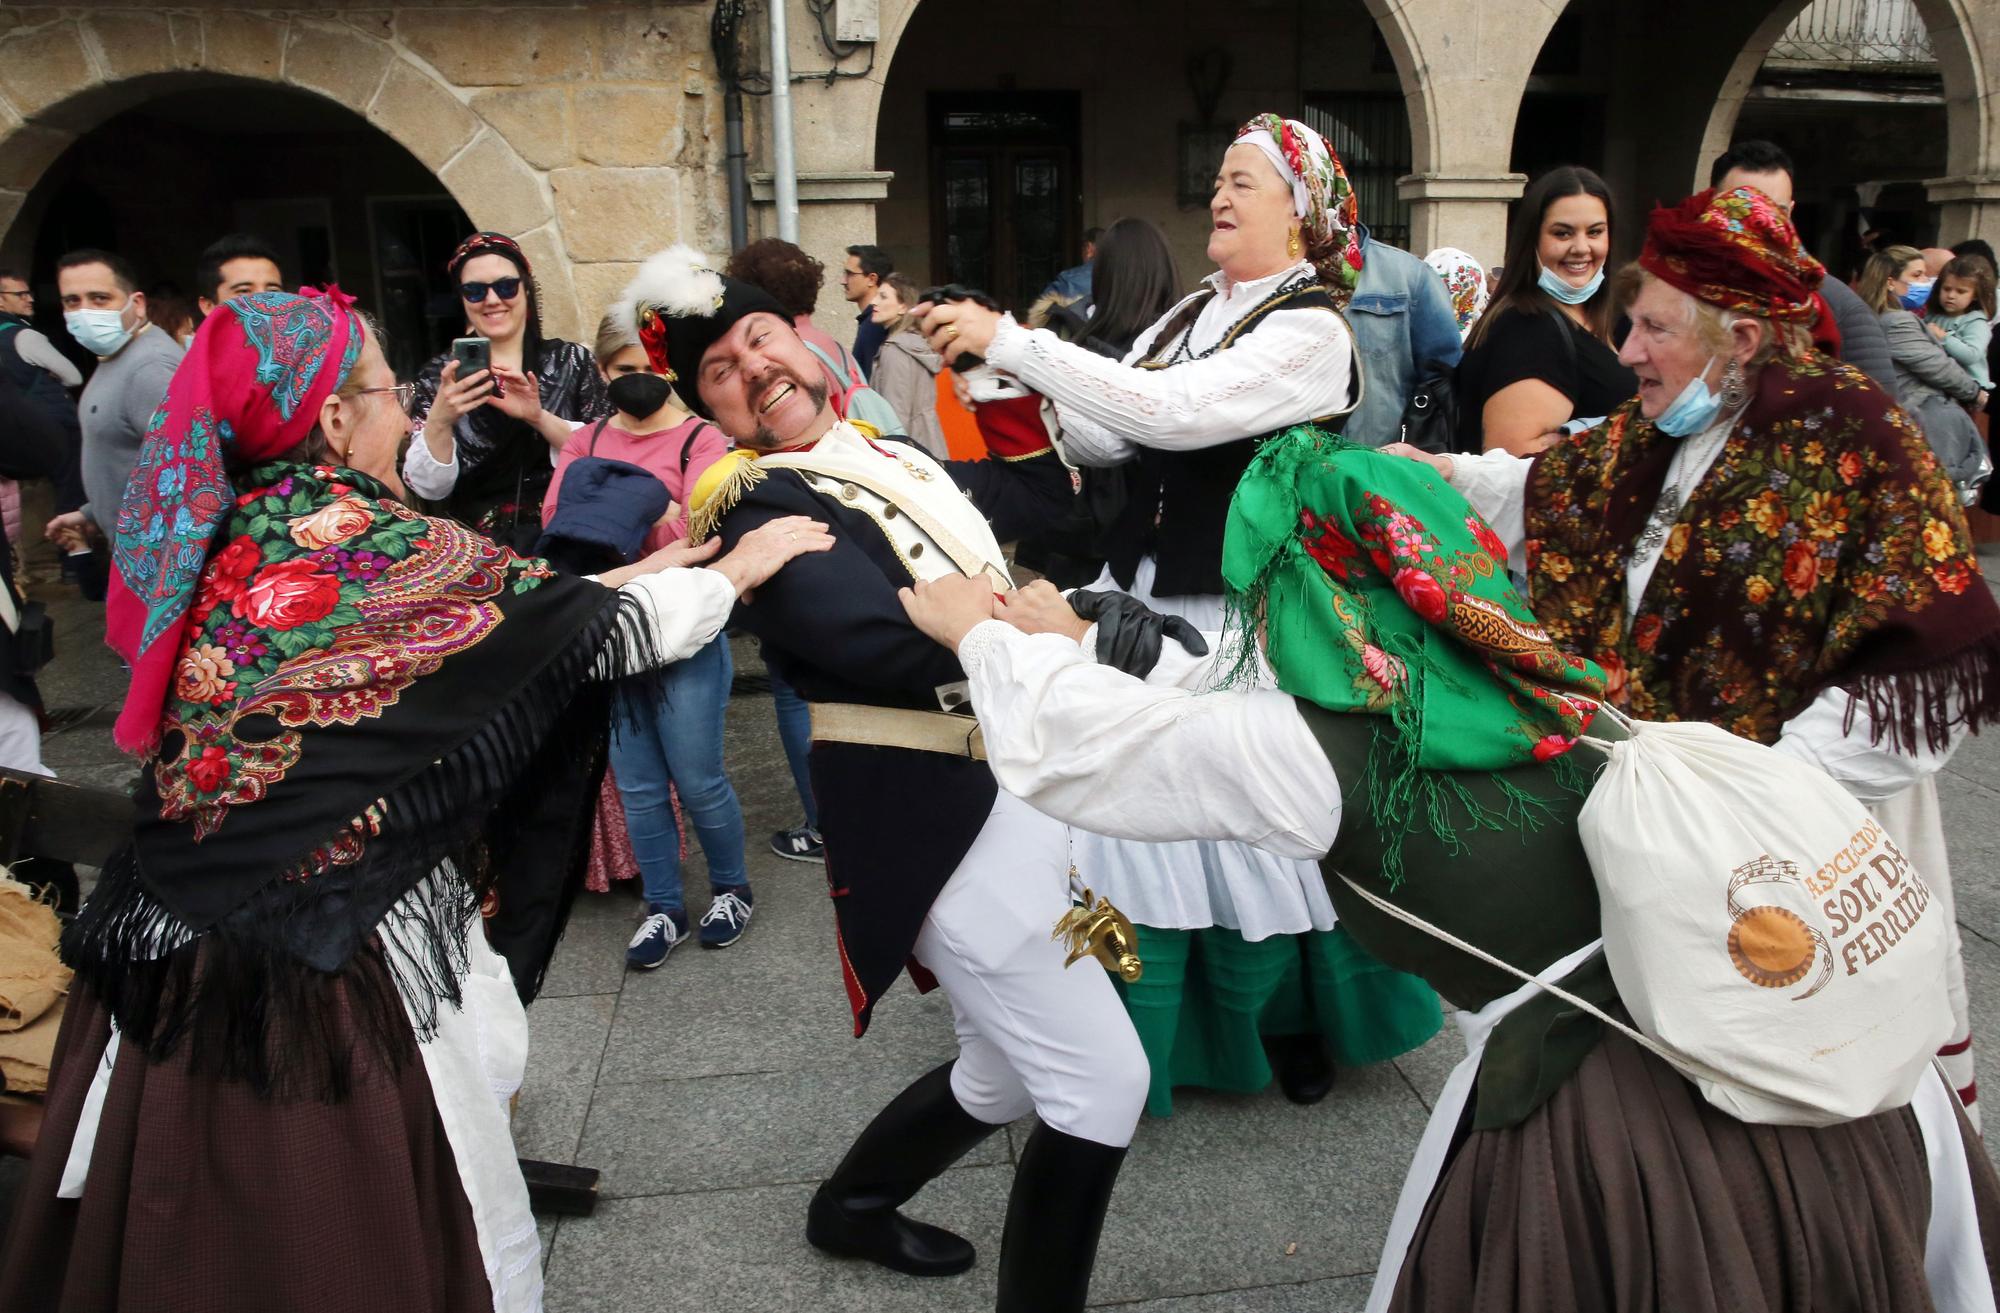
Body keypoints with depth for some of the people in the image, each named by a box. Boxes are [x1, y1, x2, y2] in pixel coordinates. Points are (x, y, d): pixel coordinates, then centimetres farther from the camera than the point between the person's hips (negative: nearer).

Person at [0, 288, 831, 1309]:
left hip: (179, 947, 8)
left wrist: (632, 574, 18)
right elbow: (601, 631, -10)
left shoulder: (228, 537, 5)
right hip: (329, 968, -7)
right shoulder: (368, 545, -17)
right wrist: (741, 567, 6)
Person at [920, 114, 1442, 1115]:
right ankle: (1147, 1047, 24)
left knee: (1250, 832, 4)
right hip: (1142, 598, 7)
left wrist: (1012, 342, -24)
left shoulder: (1310, 327, -11)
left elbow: (1172, 413, -25)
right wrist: (1021, 393, -6)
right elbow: (1107, 440, 12)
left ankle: (1293, 1030, 31)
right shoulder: (1192, 313, 13)